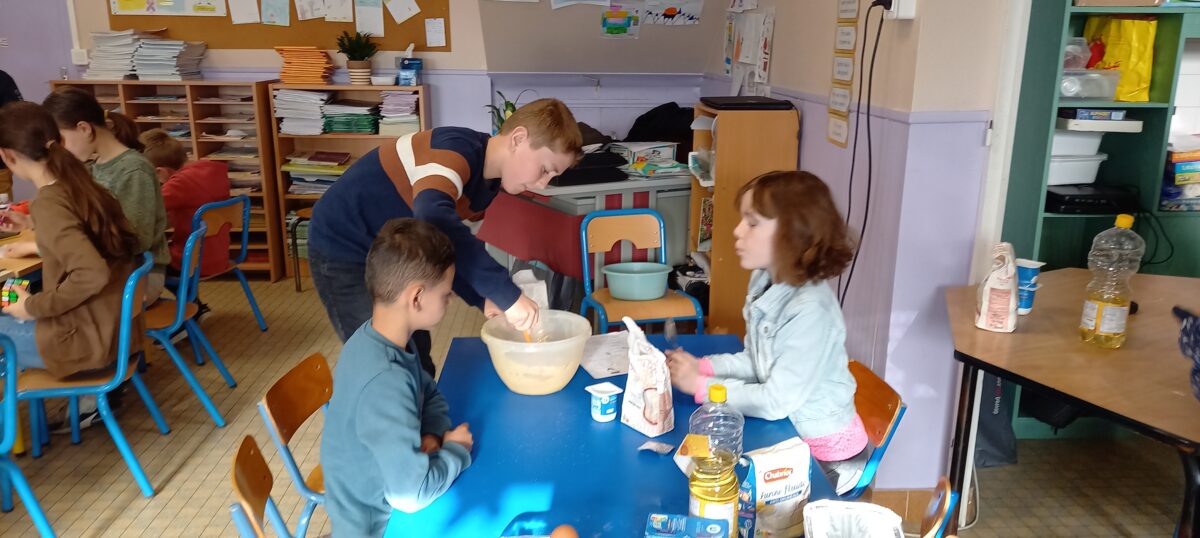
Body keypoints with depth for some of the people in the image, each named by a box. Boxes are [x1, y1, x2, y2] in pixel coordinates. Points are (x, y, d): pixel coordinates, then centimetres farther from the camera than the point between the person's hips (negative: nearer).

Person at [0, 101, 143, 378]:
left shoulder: (48, 204, -20)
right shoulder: (82, 187, 2)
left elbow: (92, 274, -31)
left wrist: (34, 306, -17)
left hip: (89, 338, -7)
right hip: (114, 327, 7)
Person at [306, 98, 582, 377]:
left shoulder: (487, 183, 1)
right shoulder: (458, 149, -28)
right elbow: (433, 220, -48)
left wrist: (481, 299, -7)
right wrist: (508, 295, -47)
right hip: (344, 251, -9)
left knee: (419, 368, 13)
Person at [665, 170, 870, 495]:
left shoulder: (810, 310, -30)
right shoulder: (764, 282, -4)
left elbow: (776, 401, -28)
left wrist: (700, 386, -21)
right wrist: (703, 367, -9)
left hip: (828, 456, -7)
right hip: (789, 434, 7)